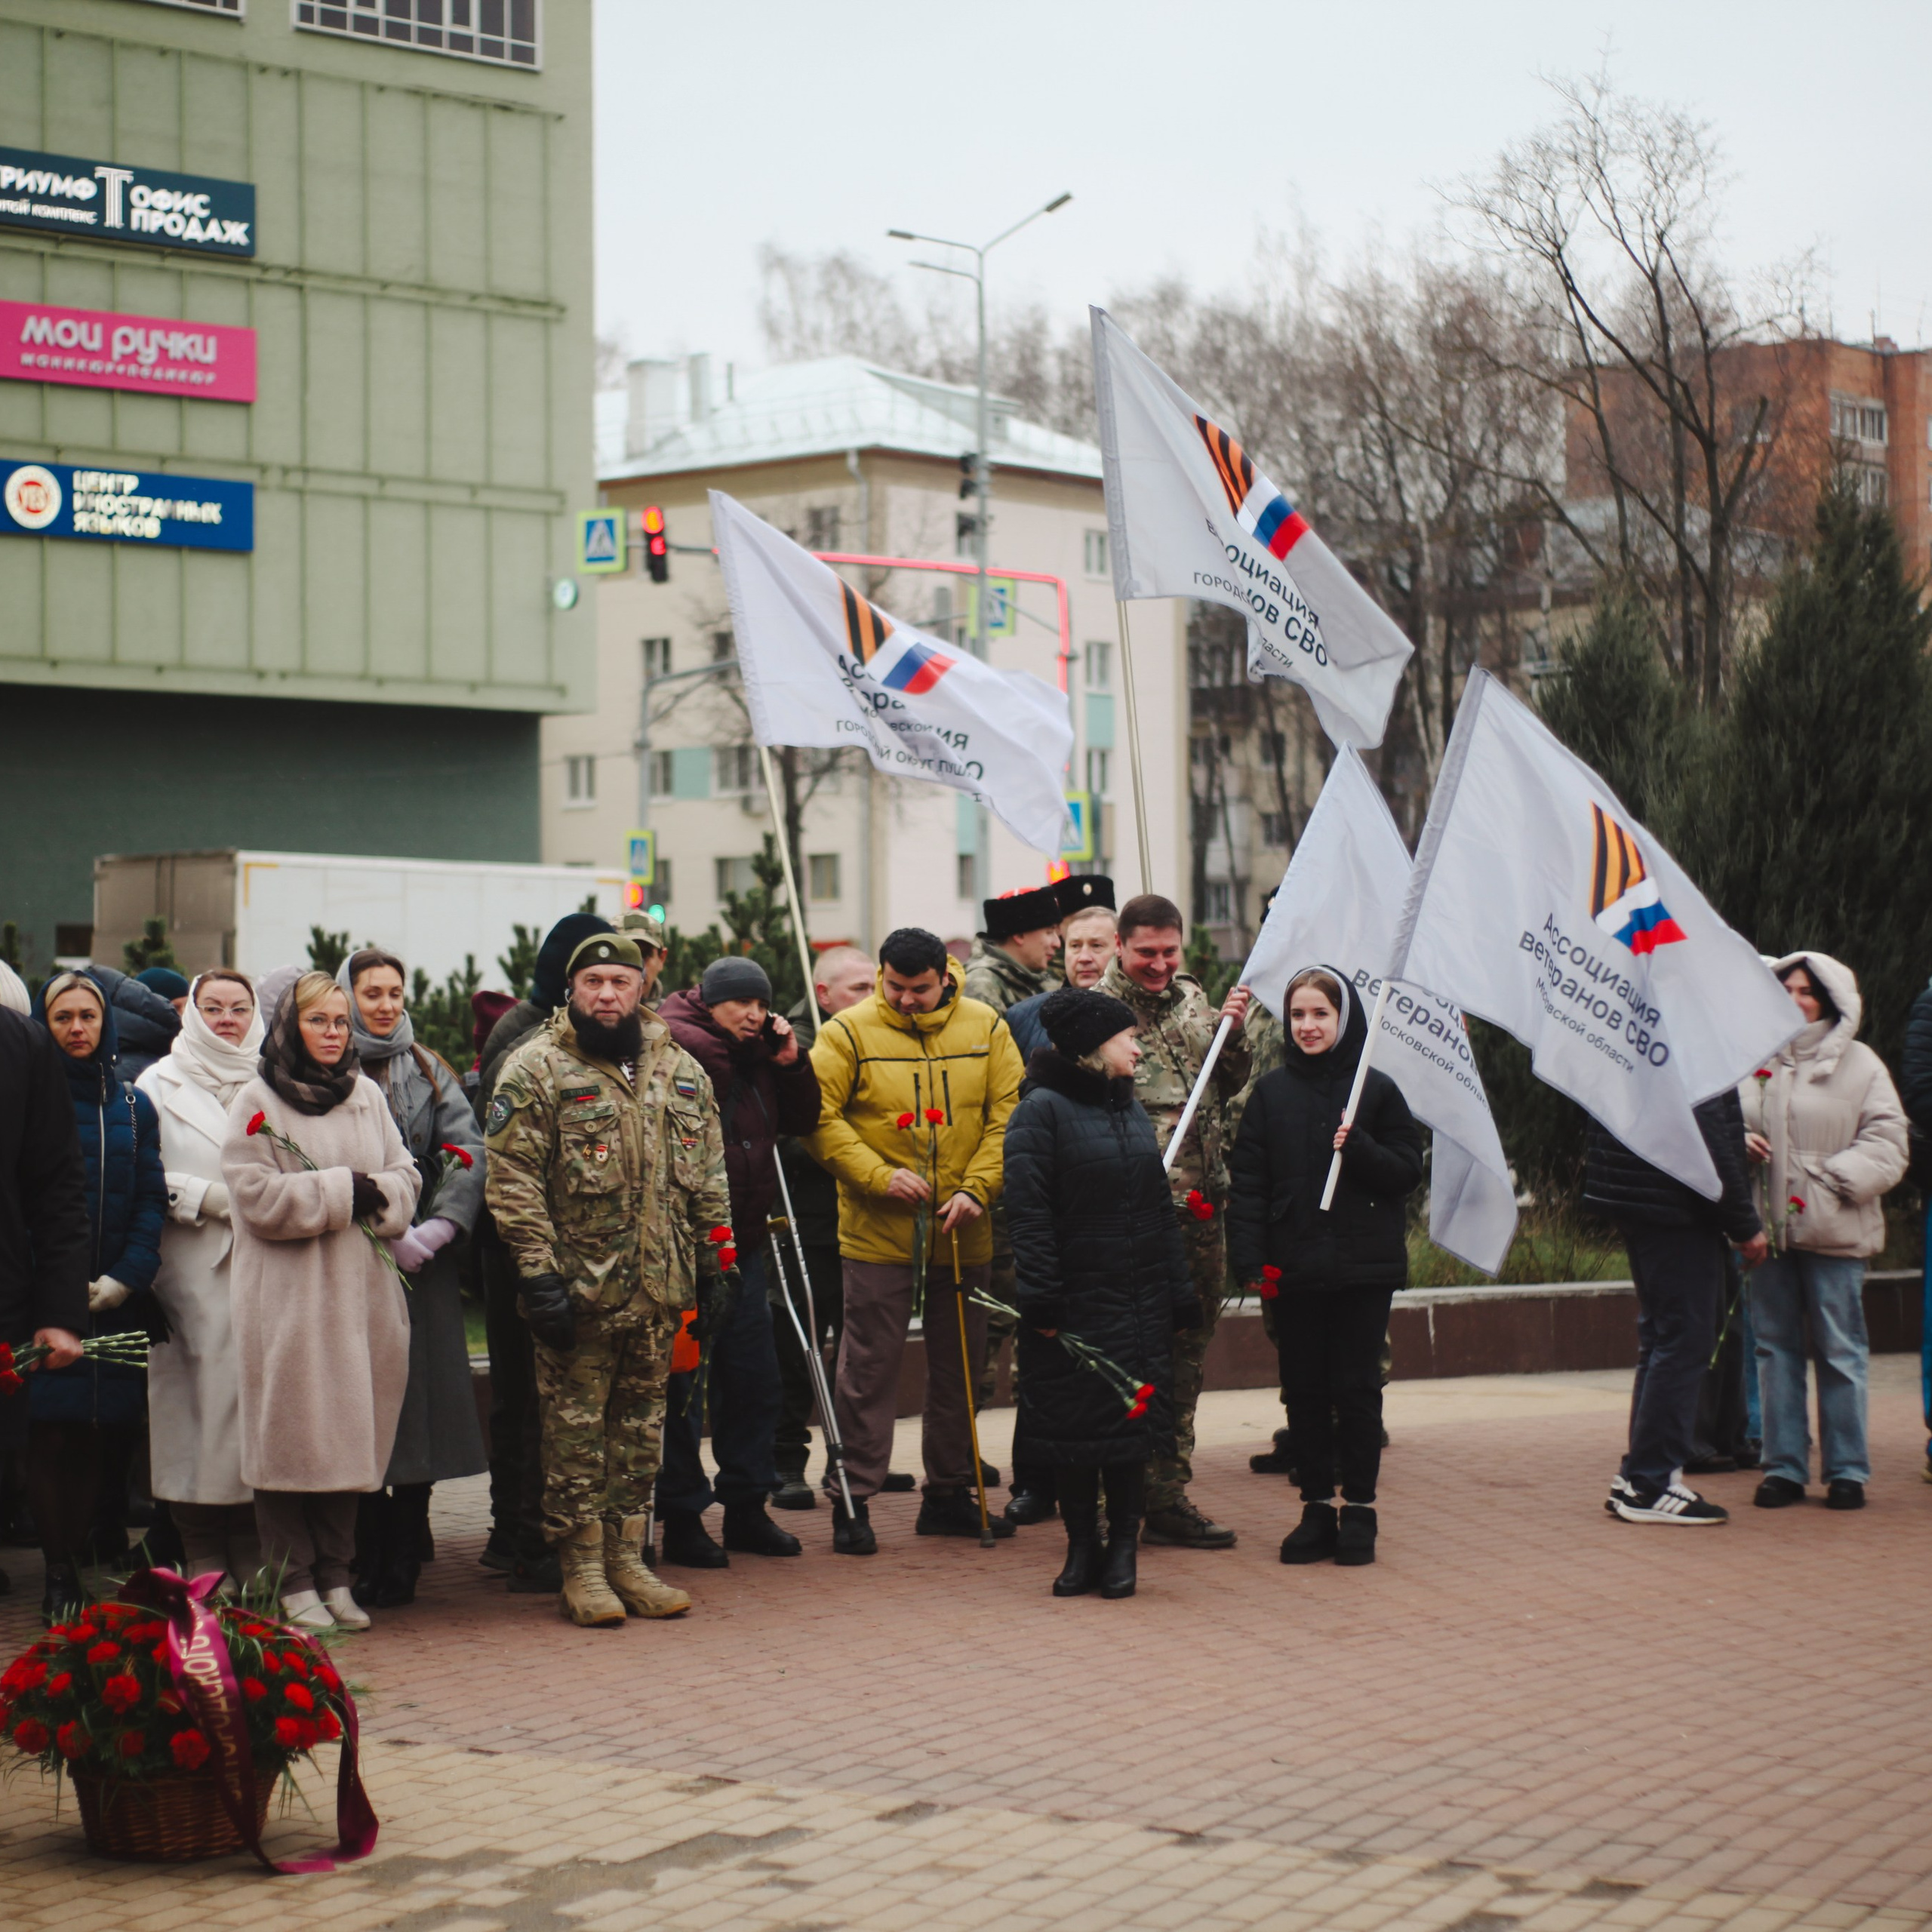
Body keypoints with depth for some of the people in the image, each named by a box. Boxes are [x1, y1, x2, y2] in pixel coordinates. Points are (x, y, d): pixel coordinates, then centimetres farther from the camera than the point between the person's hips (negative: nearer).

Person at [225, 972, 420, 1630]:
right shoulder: (258, 1102, -2)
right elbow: (258, 1197, -11)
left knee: (351, 1435, 6)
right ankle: (294, 1583, 3)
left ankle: (335, 1576, 15)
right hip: (289, 1297, -5)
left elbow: (406, 1178, 11)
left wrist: (376, 1197, -10)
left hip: (363, 1291, 5)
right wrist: (344, 1191, -10)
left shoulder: (368, 1096, 14)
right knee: (295, 1436, -5)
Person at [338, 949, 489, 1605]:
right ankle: (364, 1568, -1)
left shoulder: (429, 1072, 15)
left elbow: (467, 1151, 3)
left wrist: (437, 1229, -13)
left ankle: (402, 1567, 9)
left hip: (423, 1263, 3)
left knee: (420, 1398, 1)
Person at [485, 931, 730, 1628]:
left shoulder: (681, 1071, 12)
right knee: (576, 1427, -1)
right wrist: (539, 1274, -15)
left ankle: (627, 1558, 19)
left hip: (659, 1287, 5)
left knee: (641, 1426, 10)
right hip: (577, 1287, -5)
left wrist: (718, 1262, 11)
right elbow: (513, 1180, -9)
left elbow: (708, 1178, 17)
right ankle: (581, 1569, 6)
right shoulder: (535, 1069, -4)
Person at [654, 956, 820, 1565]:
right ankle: (682, 1519, 7)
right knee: (682, 1385, -1)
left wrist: (791, 1064, 4)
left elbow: (803, 1121, 17)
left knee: (754, 1381, 12)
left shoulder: (760, 1057, 12)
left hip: (742, 1246, 8)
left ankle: (747, 1507, 23)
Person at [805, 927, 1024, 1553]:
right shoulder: (849, 1032, -4)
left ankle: (949, 1495, 24)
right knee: (869, 1366, 0)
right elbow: (818, 1118, -8)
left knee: (959, 1364, 12)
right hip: (877, 1233, -3)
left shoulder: (986, 1028, 3)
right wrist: (878, 1176, -17)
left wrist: (978, 1188, -12)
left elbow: (1008, 1115, 1)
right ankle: (852, 1501, 7)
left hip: (965, 1233, 3)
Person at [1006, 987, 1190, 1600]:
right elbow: (1028, 1211, -12)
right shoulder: (1042, 1111, -6)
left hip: (1139, 1302, 5)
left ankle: (1122, 1549, 12)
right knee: (1072, 1427, 1)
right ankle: (1082, 1547, 12)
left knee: (1132, 1421, 3)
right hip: (1076, 1301, -5)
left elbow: (1159, 1208, 17)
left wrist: (1179, 1295, 11)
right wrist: (1042, 1299, -18)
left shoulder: (1132, 1113, 15)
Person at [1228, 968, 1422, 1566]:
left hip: (1363, 1266, -2)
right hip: (1294, 1267, 2)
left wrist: (1359, 1149, -18)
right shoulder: (1271, 1092, 5)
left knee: (1357, 1389, 1)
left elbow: (1408, 1171, 0)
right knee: (1304, 1392, 6)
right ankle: (1316, 1510, 14)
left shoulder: (1376, 1089, 1)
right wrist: (1250, 1259, -6)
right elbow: (1248, 1180, 3)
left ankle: (1358, 1510, 10)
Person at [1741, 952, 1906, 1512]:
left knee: (1840, 1350, 1)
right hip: (1769, 1227, 3)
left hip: (1834, 1231, -3)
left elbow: (1886, 1144, -1)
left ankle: (1846, 1470, 9)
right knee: (1775, 1347, 7)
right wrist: (1739, 1144, -5)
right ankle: (1783, 1467, 14)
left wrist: (1837, 1177, -14)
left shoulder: (1858, 1065, 1)